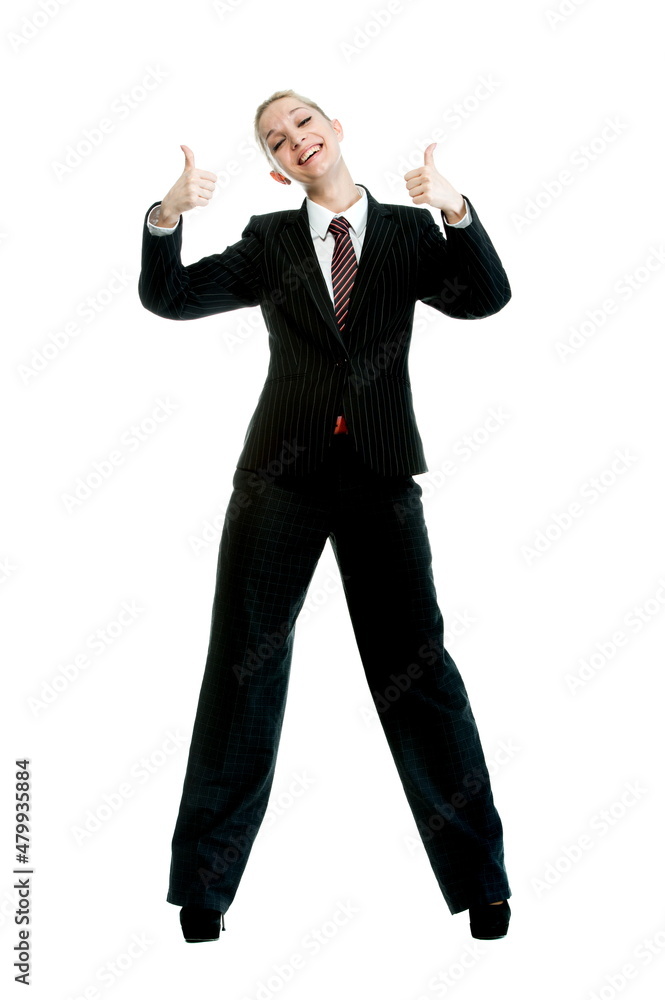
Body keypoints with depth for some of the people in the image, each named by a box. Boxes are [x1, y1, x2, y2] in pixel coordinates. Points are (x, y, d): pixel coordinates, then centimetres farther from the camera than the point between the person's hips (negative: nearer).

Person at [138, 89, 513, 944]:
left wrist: (456, 211, -24)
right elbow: (169, 297, 1)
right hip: (283, 472, 1)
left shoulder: (409, 230, 8)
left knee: (415, 663, 0)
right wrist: (166, 216, -17)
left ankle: (479, 876, 15)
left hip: (382, 474, -1)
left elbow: (485, 300, -7)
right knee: (243, 663, 3)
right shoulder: (269, 240, 10)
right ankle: (202, 887, 16)